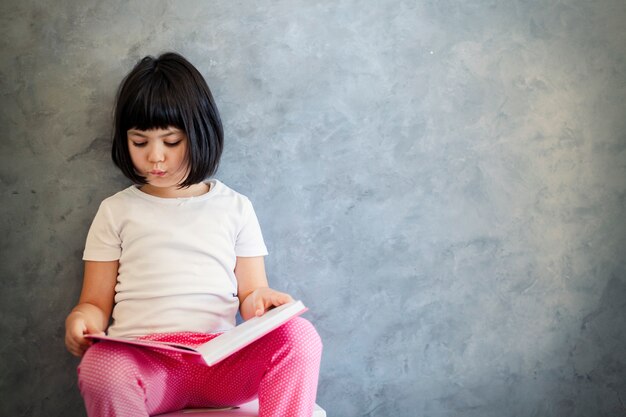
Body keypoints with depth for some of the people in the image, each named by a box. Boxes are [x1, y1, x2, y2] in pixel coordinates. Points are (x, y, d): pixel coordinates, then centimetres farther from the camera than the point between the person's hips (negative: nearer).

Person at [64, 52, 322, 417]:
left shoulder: (235, 207, 16)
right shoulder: (116, 211, 15)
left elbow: (250, 293, 15)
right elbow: (97, 303, 14)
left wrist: (258, 301, -10)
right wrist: (82, 319, -10)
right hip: (139, 356, -1)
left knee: (299, 336, -29)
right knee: (102, 368, -38)